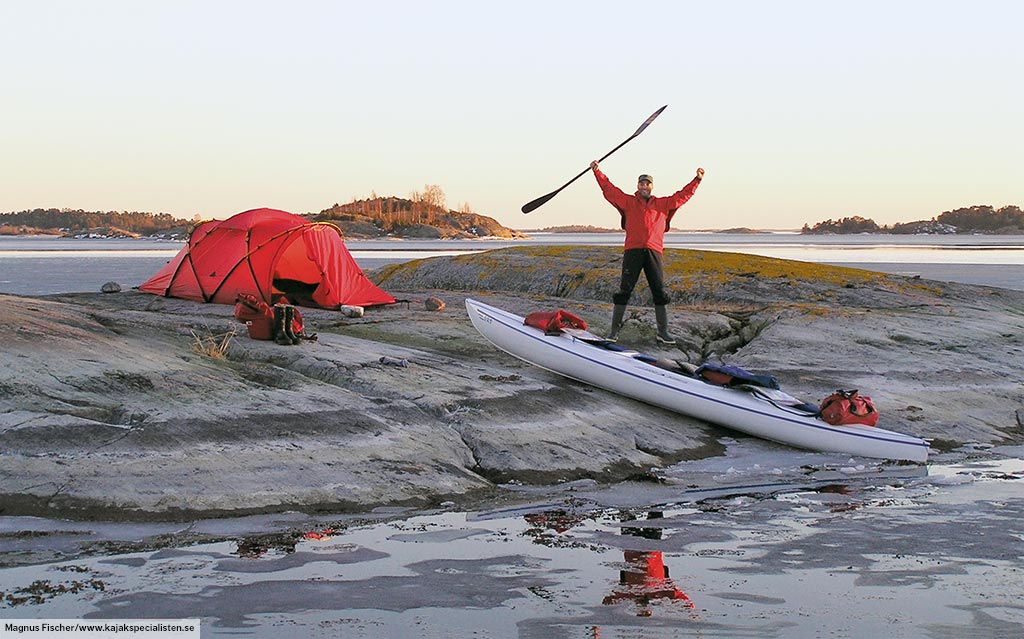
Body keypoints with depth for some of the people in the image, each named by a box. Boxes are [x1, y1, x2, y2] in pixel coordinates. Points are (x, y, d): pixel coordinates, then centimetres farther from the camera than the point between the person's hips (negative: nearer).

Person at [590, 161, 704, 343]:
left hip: (654, 252, 2)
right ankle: (614, 330, 2)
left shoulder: (663, 204, 19)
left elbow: (683, 195, 22)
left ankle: (663, 332, 9)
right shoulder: (628, 202, 13)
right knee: (624, 291, -2)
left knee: (660, 293, 2)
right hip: (632, 251, -2)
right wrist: (597, 172, 2)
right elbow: (609, 189, 9)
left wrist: (697, 179, 18)